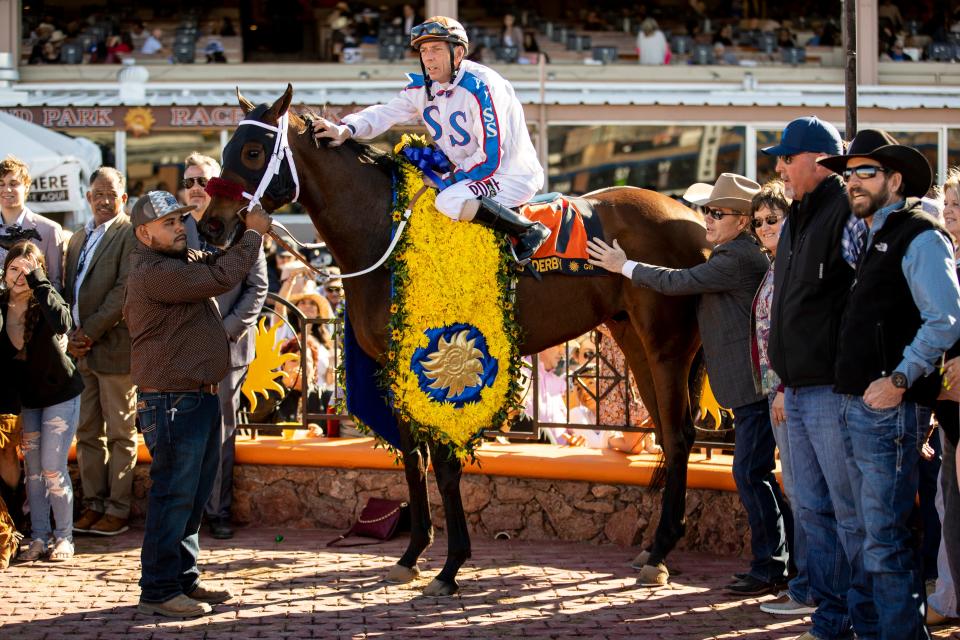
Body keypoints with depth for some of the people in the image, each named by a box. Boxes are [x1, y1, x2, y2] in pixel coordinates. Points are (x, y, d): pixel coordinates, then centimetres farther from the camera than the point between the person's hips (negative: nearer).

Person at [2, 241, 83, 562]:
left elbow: (62, 322, -43)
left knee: (53, 469, -5)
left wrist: (37, 280, -39)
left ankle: (64, 537, 8)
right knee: (33, 469, 7)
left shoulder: (45, 302, -18)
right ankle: (39, 537, 17)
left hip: (60, 394, -4)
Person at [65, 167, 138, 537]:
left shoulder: (130, 234, -7)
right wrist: (71, 336, 2)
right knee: (87, 433, 10)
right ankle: (94, 505, 17)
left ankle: (117, 510, 4)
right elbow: (70, 291, 18)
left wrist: (90, 332, -14)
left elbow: (125, 291, -15)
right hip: (80, 350, 7)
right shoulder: (79, 238, 18)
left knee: (120, 433, 0)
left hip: (114, 346, -7)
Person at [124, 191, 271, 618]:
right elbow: (220, 277, -24)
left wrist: (241, 229, 7)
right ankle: (158, 591, -1)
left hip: (199, 396, 11)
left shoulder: (182, 262, 15)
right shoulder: (153, 273, -19)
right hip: (171, 401, -11)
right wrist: (253, 234, -13)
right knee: (173, 495, -7)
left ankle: (183, 579, 25)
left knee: (195, 495, 16)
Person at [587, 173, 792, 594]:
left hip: (755, 385, -11)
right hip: (750, 385, 11)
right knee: (755, 473, 14)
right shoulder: (733, 255, 18)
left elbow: (678, 282, -14)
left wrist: (624, 266, -3)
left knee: (750, 472, -7)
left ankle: (770, 567, -1)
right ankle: (794, 556, 20)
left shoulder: (739, 258, -15)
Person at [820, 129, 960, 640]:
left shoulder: (919, 237, -9)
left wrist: (901, 378, -24)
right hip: (856, 408, 10)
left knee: (885, 543, -11)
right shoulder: (871, 240, 20)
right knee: (876, 538, 14)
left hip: (891, 410, -10)